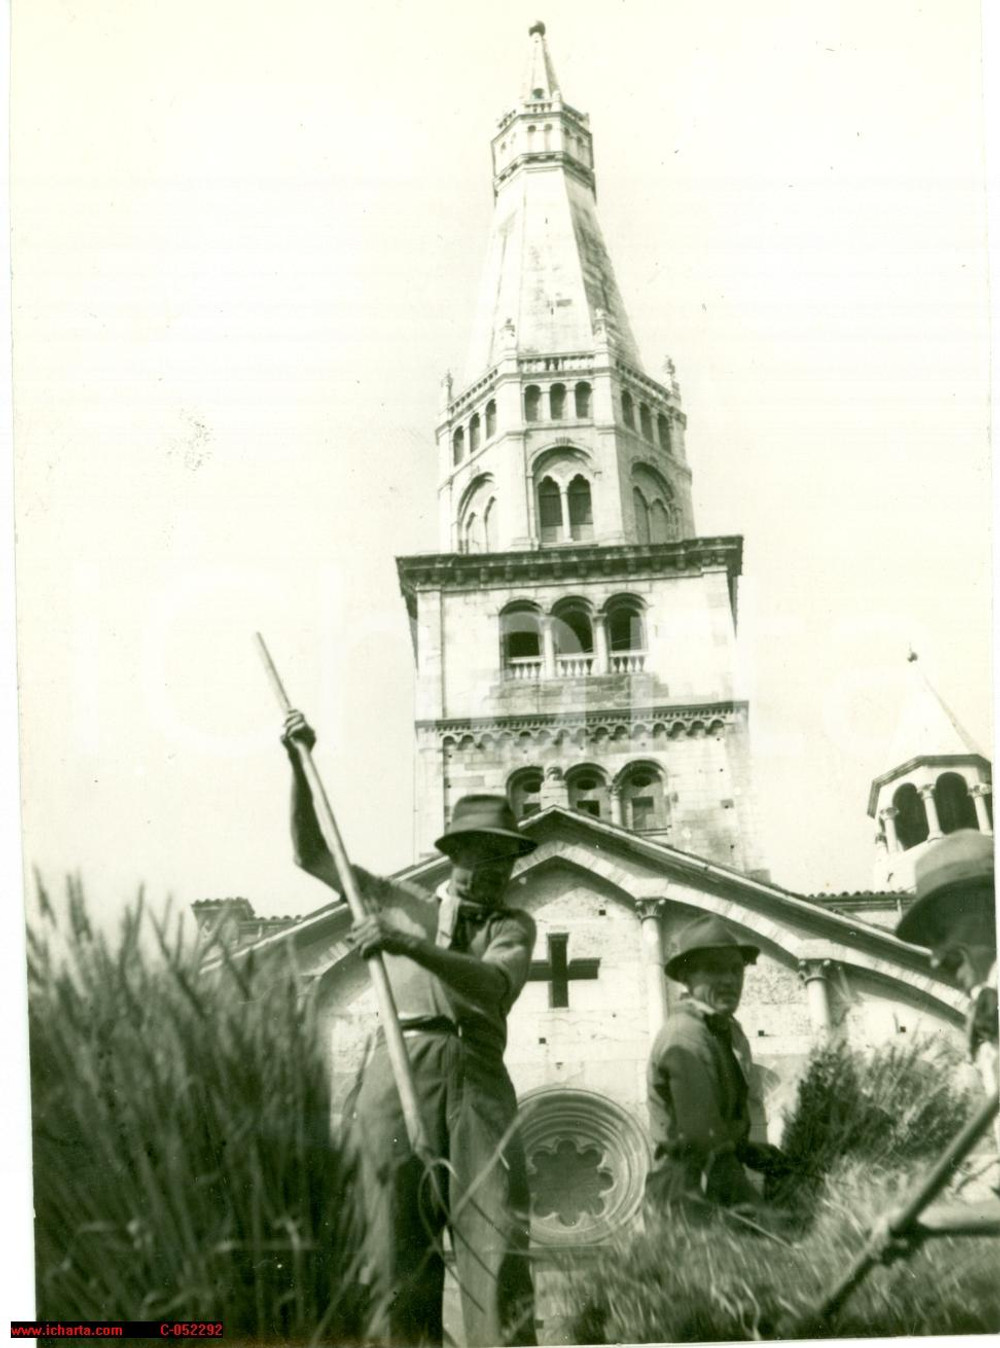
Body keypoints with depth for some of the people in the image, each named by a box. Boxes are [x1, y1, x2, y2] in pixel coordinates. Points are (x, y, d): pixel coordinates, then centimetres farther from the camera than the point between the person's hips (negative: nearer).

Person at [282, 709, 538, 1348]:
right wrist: (300, 762, 14)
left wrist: (412, 945, -17)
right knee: (399, 1247, -8)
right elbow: (312, 853, 25)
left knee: (497, 1245, -14)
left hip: (479, 1075, -1)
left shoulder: (514, 926, 21)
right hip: (399, 1066, 1)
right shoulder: (403, 903, 26)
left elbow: (494, 984, -2)